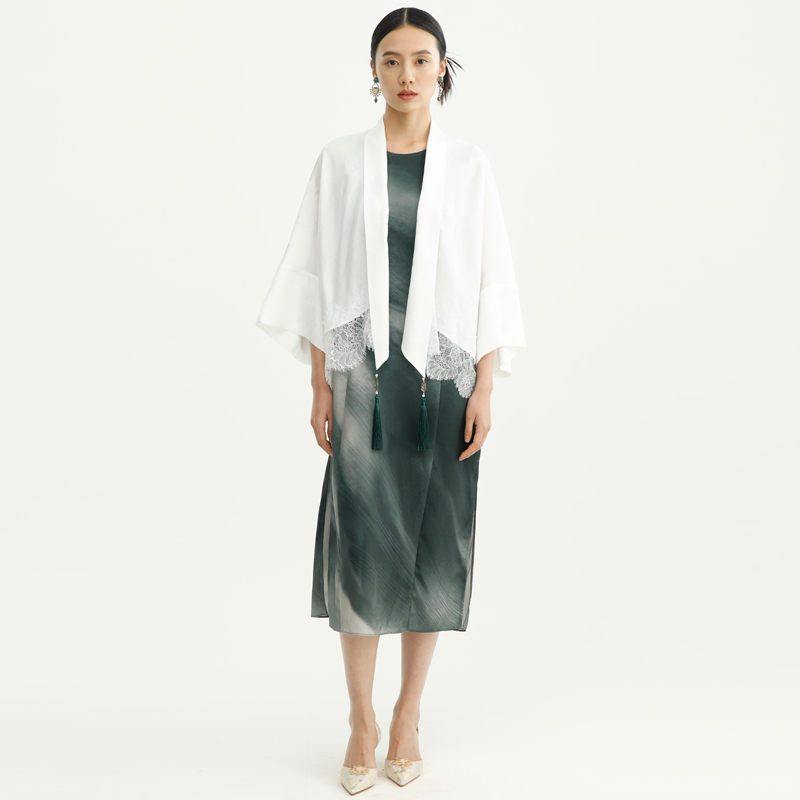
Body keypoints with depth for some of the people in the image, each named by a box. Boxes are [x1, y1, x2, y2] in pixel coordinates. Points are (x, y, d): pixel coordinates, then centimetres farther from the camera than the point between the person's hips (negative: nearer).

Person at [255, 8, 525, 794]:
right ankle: (361, 719, 16)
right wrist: (318, 386, -2)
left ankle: (408, 715, 22)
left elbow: (490, 283, 2)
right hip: (364, 373, 0)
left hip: (443, 375, 1)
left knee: (433, 546, 5)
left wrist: (484, 391, -5)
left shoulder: (470, 166, 3)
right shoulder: (340, 160, 4)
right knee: (359, 543, -1)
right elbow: (318, 277, 3)